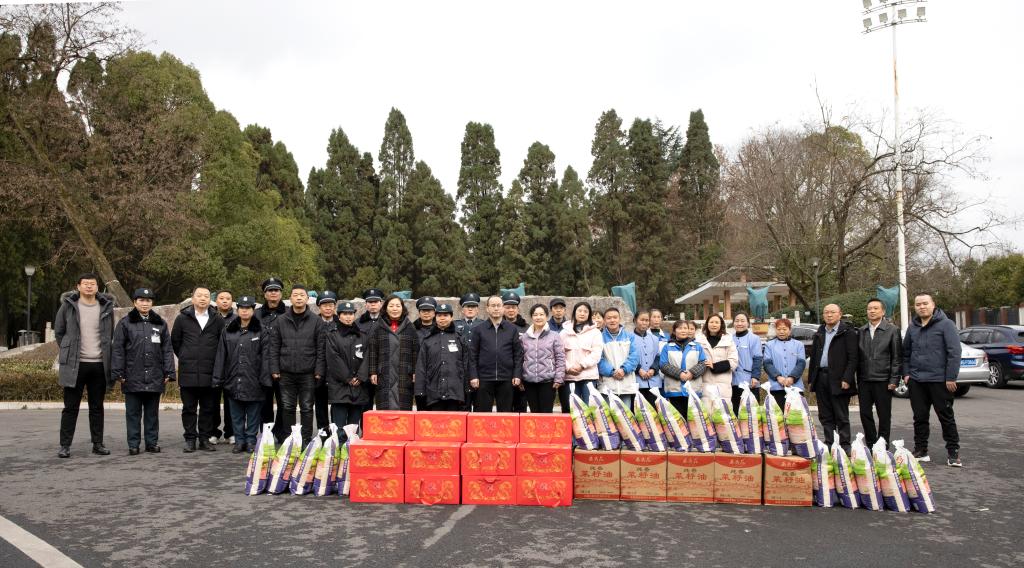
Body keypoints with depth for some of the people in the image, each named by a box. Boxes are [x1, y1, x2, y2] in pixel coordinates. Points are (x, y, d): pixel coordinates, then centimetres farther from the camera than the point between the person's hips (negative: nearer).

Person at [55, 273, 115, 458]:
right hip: (75, 365, -2)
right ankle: (65, 445, 8)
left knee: (97, 407, 9)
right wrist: (69, 352, 6)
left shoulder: (106, 307, 5)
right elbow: (59, 332, 8)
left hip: (99, 365, 2)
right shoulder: (68, 305, 0)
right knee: (71, 407, 2)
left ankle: (98, 444, 15)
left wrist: (106, 356, 9)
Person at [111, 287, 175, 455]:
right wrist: (118, 373, -6)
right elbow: (117, 349, 0)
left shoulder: (160, 323, 11)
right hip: (133, 377, -2)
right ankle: (133, 445, 11)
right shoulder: (125, 323, 3)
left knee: (152, 413, 9)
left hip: (155, 377, 2)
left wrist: (168, 372, 3)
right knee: (133, 413, 5)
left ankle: (152, 443, 16)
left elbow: (167, 350, 9)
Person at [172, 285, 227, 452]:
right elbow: (175, 341, 13)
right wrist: (185, 358, 12)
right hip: (188, 372, 0)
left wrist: (216, 361, 8)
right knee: (189, 408, 5)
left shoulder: (217, 320, 5)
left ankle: (205, 439, 14)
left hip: (210, 373, 0)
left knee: (208, 408, 5)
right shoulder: (182, 318, 5)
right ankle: (190, 439, 12)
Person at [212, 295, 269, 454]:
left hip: (253, 381, -3)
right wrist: (218, 379, 3)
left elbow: (265, 356, -5)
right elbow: (221, 355, 8)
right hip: (233, 380, 3)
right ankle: (239, 440, 19)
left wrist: (265, 378, -12)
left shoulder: (261, 331, -1)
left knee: (253, 414, 5)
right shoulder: (228, 331, 9)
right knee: (236, 415, 10)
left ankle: (251, 441, 14)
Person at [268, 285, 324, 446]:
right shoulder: (281, 321, 6)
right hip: (286, 373, 2)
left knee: (306, 408, 5)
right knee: (288, 408, 8)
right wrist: (274, 369, -1)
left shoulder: (316, 321, 1)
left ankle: (306, 440, 13)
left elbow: (320, 349, -1)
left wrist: (319, 370, -7)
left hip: (308, 374, -2)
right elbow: (274, 347, 6)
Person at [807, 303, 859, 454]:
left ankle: (845, 445, 6)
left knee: (841, 416, 0)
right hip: (821, 378, 6)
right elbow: (813, 356, 18)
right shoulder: (819, 333, 16)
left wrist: (846, 379, -16)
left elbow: (853, 358, -9)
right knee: (825, 416, 9)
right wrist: (811, 379, 13)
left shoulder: (848, 332, -4)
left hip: (838, 380, -6)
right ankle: (829, 445, 15)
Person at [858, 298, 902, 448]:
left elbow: (897, 357, -3)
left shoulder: (892, 330, 0)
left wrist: (894, 380, -9)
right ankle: (871, 446, 19)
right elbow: (857, 356, 9)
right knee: (865, 414, 7)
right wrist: (857, 379, 4)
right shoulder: (861, 331, 9)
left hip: (883, 380, -3)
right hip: (864, 381, 3)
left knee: (884, 416, 5)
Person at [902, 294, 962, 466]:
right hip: (916, 380, 5)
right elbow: (906, 352, 17)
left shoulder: (945, 324, -6)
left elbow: (954, 352, -11)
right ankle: (920, 451, 18)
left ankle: (953, 452, 12)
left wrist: (951, 377, -14)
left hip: (939, 380, -5)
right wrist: (906, 373, 7)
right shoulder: (912, 327, 11)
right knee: (920, 417, 10)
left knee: (946, 417, 4)